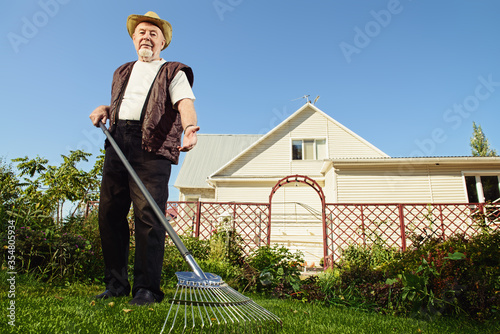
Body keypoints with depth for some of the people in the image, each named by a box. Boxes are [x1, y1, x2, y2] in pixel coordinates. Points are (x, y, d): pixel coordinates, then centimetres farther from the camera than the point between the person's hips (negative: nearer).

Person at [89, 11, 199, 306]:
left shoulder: (173, 72, 10)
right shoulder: (122, 73, 29)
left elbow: (185, 102, -9)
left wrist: (190, 127, -30)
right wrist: (105, 110, 15)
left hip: (153, 147, -6)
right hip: (117, 143, 6)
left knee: (148, 213, -13)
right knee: (110, 212, 2)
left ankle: (147, 287, -5)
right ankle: (116, 284, 14)